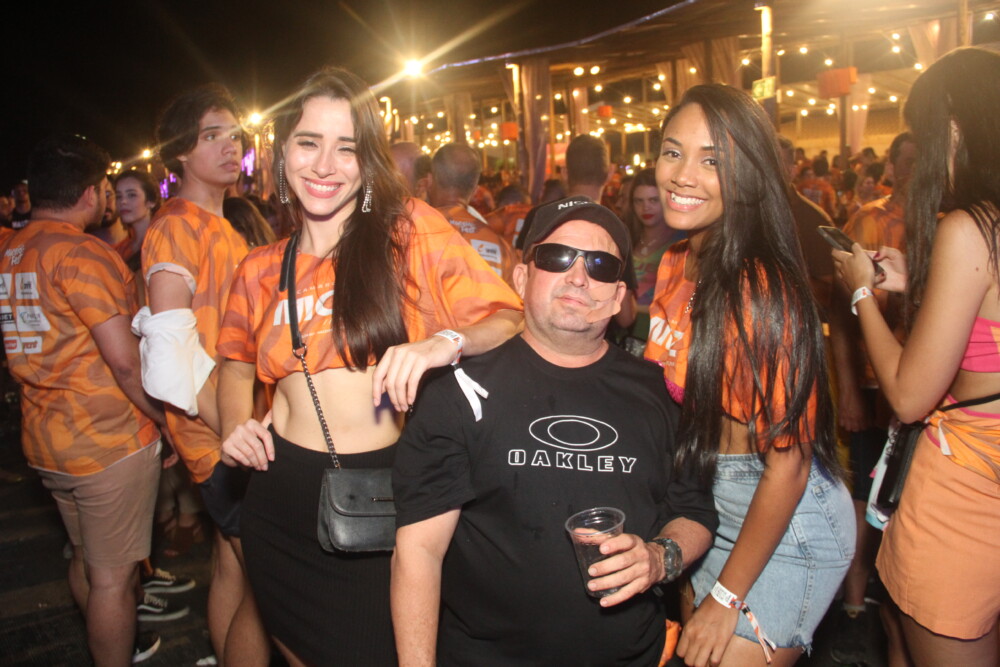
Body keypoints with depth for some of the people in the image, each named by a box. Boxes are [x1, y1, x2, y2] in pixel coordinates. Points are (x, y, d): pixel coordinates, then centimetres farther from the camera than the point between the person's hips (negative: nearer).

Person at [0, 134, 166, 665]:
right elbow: (126, 361, -22)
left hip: (46, 440, 9)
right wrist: (168, 417, -12)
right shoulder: (81, 254, -19)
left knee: (86, 557, 24)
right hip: (109, 441, -9)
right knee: (112, 575, 4)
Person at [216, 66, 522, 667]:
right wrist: (236, 425, 3)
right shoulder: (261, 270, 5)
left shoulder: (411, 230, -7)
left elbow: (512, 320, -11)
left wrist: (445, 343, -30)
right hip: (284, 499, 4)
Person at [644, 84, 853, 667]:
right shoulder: (675, 266, 0)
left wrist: (727, 597, -15)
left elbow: (789, 460, -22)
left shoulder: (762, 289, -26)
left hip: (786, 526, -7)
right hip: (708, 506, 8)